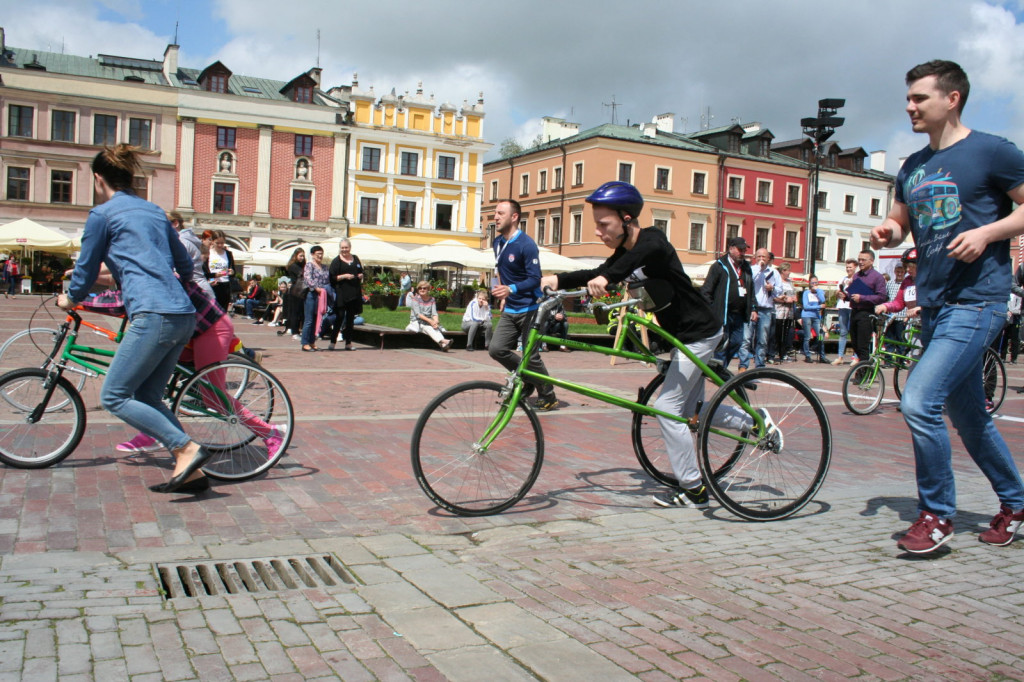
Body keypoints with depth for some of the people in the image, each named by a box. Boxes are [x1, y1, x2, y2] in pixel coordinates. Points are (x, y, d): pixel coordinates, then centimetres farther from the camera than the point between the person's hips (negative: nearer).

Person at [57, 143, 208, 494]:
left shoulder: (102, 214, 3)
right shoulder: (154, 211, 22)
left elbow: (87, 270, 11)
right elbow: (185, 265, 29)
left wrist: (70, 299, 31)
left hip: (154, 316, -8)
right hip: (183, 315, 8)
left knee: (114, 397, -2)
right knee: (147, 396, 14)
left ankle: (187, 449, -12)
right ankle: (189, 467, 7)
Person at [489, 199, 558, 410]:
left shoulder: (526, 245, -16)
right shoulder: (498, 242, 8)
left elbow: (535, 279, -22)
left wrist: (510, 289, -36)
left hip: (529, 309, -7)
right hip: (510, 309, 7)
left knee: (531, 357, -4)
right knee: (496, 349, -5)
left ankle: (548, 398, 16)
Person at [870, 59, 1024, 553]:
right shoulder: (912, 167, 14)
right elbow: (899, 223, 22)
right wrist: (886, 234, 0)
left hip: (976, 301, -8)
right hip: (933, 303, 8)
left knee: (919, 401, -19)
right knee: (967, 416, 16)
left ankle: (937, 514, -1)